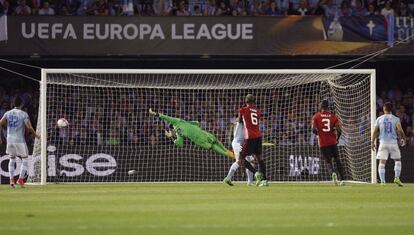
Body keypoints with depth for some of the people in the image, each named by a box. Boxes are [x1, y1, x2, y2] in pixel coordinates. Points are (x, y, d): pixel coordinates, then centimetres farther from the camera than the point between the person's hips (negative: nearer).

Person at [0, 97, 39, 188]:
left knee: (12, 160, 18)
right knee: (24, 160, 7)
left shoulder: (8, 113, 5)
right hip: (20, 140, -4)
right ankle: (21, 179, -7)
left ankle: (11, 179, 6)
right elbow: (29, 127, -16)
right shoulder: (24, 114, -7)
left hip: (10, 140, 4)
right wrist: (35, 135, 0)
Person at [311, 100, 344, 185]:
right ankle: (341, 179, 7)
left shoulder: (316, 117, 0)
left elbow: (314, 129, -9)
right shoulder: (333, 116, 2)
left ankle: (332, 173, -26)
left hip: (322, 143, -1)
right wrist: (337, 139, 13)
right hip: (332, 142, 1)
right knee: (337, 160, 12)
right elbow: (338, 130, -5)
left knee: (328, 161, 4)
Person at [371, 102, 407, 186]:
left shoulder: (379, 119, 4)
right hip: (393, 142, -1)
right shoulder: (395, 119, -1)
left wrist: (373, 142, 13)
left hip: (383, 142, 1)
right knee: (397, 160, 15)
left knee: (382, 162, 0)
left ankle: (382, 181, -7)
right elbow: (400, 130, -10)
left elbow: (375, 131, 5)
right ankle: (396, 177, 1)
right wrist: (403, 139, 5)